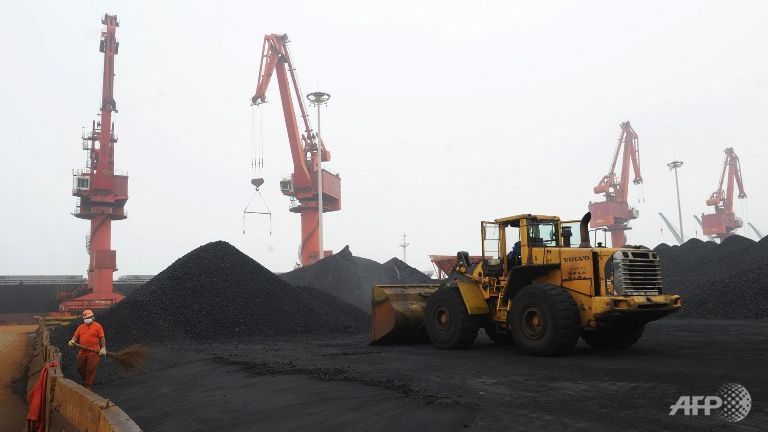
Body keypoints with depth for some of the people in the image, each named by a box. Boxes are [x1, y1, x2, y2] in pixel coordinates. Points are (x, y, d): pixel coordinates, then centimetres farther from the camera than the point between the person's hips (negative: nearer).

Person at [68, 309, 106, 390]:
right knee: (80, 368, 10)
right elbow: (75, 336, 12)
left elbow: (102, 338, -3)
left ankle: (87, 386, 2)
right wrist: (72, 341, -10)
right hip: (82, 352, 5)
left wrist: (103, 348, -11)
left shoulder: (97, 326, 2)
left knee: (90, 370, -5)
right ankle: (87, 381, 30)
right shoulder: (80, 327, 15)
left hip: (93, 352, -5)